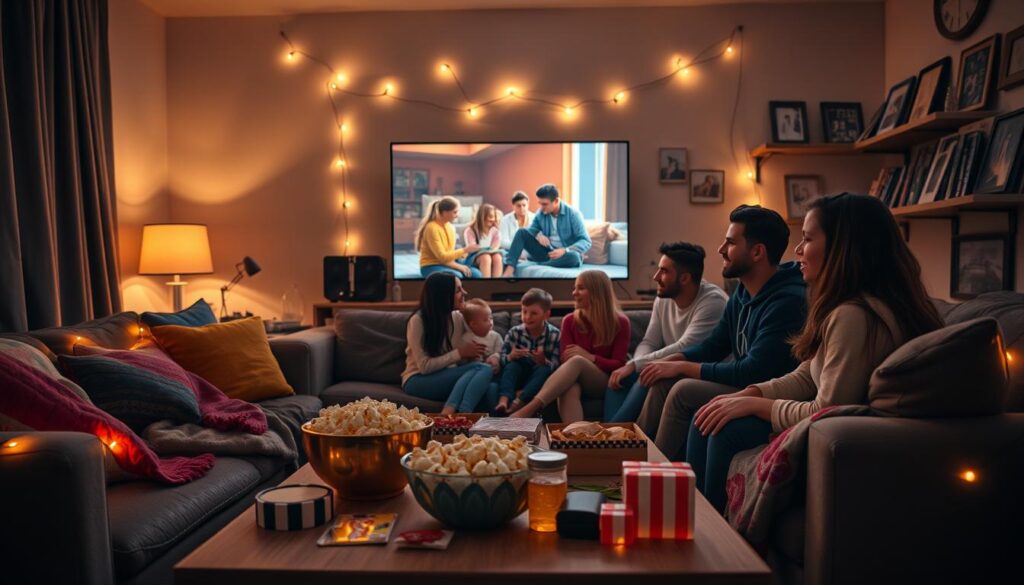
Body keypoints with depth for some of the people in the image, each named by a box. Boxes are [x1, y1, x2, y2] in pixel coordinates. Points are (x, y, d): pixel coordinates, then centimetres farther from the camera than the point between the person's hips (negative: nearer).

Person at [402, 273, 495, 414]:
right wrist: (460, 353, -15)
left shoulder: (457, 317, 6)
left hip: (449, 378, 5)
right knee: (482, 369, -29)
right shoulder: (418, 321, -11)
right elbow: (425, 366, -15)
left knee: (490, 389, -29)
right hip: (419, 380, -5)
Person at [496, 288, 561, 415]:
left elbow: (555, 365, -16)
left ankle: (518, 402, -46)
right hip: (519, 375, 2)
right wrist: (510, 356, -29)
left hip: (540, 376, -2)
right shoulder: (514, 332, -4)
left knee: (544, 369, -32)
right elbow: (501, 358, -7)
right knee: (512, 365, -26)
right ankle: (503, 399, -47)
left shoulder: (555, 335, -10)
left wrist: (543, 361, -36)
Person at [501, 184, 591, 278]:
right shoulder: (541, 213, 1)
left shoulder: (573, 214, -13)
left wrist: (564, 250, -32)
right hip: (546, 252, 4)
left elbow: (586, 242, -18)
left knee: (574, 256, -39)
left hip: (565, 254, -4)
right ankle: (509, 270, -27)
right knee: (522, 232, -11)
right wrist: (538, 235, -14)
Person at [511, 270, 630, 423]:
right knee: (569, 388, -40)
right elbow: (565, 359, 1)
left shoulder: (619, 322, 1)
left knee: (577, 361, -36)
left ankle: (530, 408, -49)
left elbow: (619, 365, -3)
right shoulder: (570, 321, 8)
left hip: (605, 383, -2)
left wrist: (590, 357, -20)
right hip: (574, 379, 2)